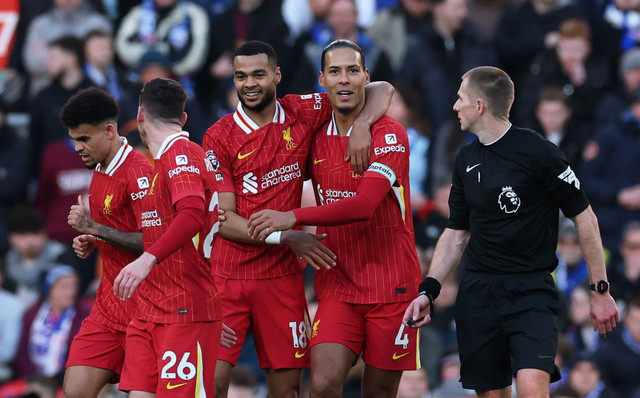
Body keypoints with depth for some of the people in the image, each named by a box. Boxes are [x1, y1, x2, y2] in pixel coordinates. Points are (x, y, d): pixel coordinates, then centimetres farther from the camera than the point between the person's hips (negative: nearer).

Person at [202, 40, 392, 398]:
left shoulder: (302, 114, 2)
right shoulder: (219, 137, -3)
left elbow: (381, 91, 8)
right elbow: (223, 220, -8)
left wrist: (362, 125, -13)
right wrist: (288, 238, -17)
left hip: (282, 277, 2)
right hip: (227, 274, -2)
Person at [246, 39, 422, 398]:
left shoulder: (389, 134, -10)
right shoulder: (317, 138, 7)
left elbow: (365, 204, -23)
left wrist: (293, 218, -23)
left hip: (391, 287, -3)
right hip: (337, 285, 3)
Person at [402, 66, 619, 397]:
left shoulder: (537, 153, -9)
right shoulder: (466, 160, 10)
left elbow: (585, 219, -5)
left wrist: (600, 291, -6)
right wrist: (428, 291, 5)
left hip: (531, 288, -6)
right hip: (477, 292, 6)